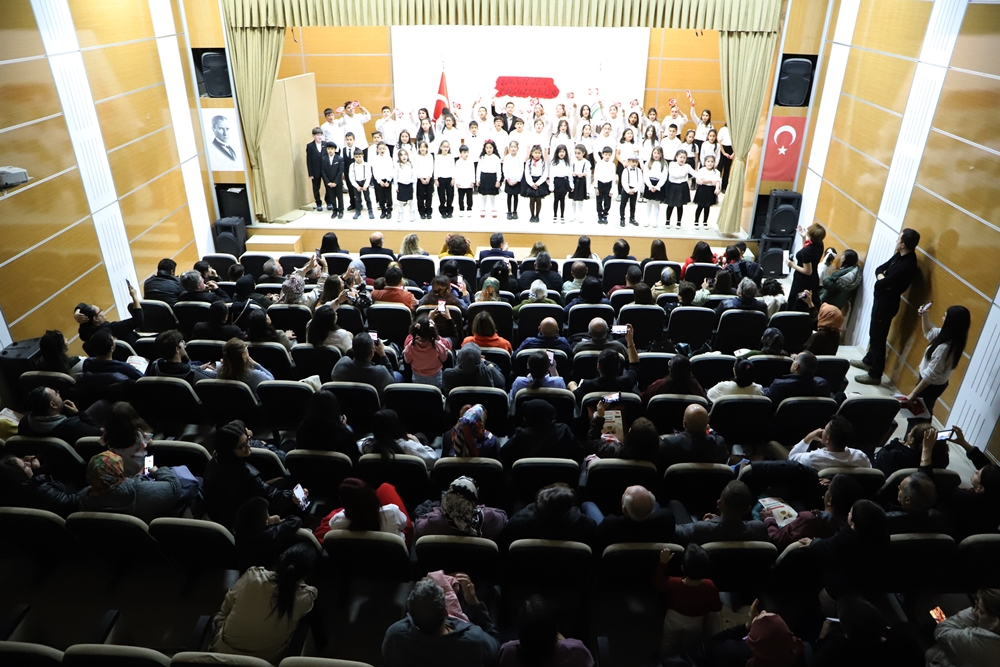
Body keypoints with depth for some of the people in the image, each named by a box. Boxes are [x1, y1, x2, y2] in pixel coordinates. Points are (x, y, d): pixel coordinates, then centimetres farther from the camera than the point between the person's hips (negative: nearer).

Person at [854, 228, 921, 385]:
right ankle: (868, 361, 43)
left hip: (887, 303, -10)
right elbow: (879, 268, 8)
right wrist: (881, 277, -13)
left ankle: (875, 375, 12)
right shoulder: (899, 255, 2)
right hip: (881, 300, 10)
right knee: (873, 334, 24)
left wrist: (881, 281, -5)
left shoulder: (907, 266, -29)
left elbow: (879, 285, -27)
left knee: (878, 338, 0)